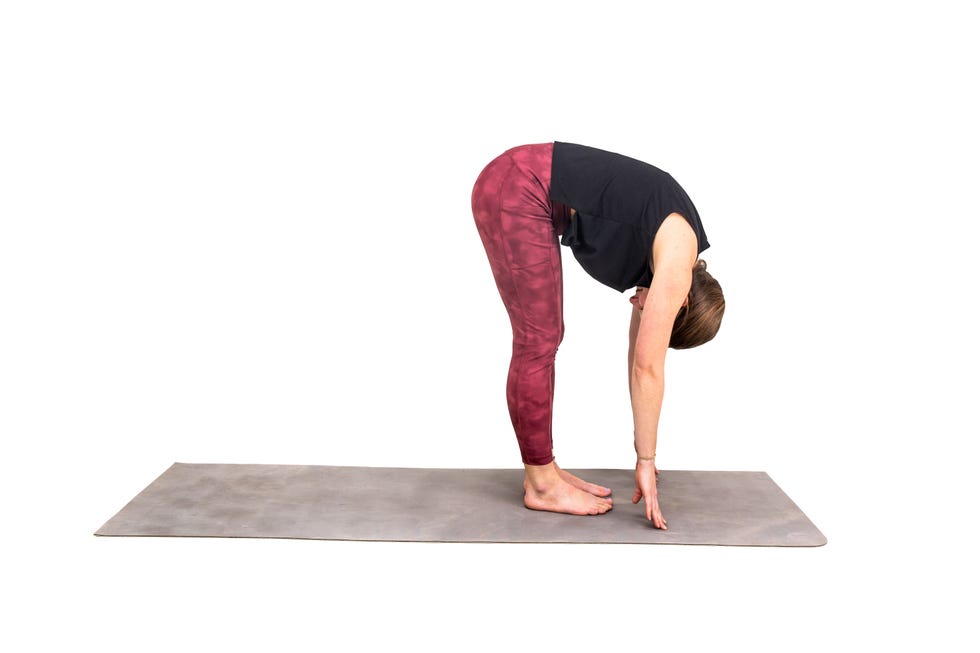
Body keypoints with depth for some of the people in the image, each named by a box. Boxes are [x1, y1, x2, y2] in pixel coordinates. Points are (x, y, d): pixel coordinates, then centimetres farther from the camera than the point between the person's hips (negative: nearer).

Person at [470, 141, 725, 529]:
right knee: (538, 342, -4)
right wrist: (645, 461, -4)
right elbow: (648, 367, -12)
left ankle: (541, 468, 20)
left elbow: (641, 358, 18)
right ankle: (541, 485, 6)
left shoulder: (666, 245, 13)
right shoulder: (678, 258, -12)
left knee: (543, 339, 11)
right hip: (514, 191, -9)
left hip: (524, 188, 9)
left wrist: (644, 454, 22)